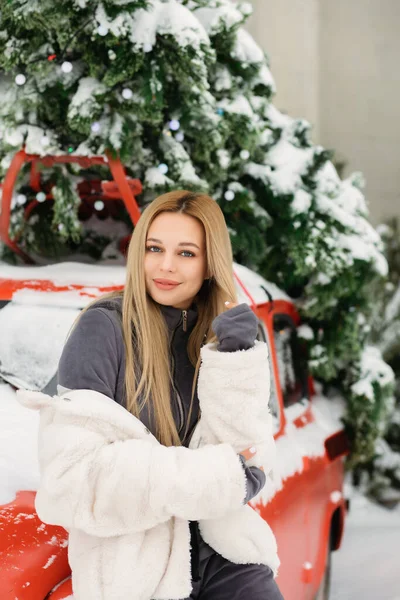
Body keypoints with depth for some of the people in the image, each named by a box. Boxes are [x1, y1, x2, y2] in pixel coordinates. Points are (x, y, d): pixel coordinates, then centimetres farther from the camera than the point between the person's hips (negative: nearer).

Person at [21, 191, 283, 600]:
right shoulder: (104, 327, -9)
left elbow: (242, 454, -4)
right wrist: (215, 476, -16)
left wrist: (236, 362, -16)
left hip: (221, 551, 3)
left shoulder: (224, 337, 5)